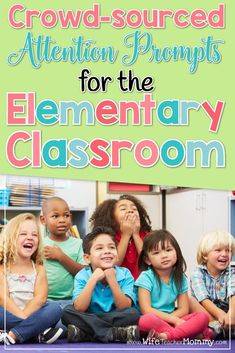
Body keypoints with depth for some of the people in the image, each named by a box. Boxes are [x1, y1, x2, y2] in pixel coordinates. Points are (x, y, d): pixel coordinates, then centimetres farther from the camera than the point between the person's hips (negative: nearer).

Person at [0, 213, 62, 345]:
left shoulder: (39, 269, 10)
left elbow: (41, 298, -5)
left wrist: (25, 315, -21)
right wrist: (21, 317, -23)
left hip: (32, 314, 3)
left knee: (55, 308, -26)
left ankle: (11, 336, -32)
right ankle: (39, 332, -31)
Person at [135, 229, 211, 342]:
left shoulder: (180, 278, 8)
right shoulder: (146, 277, -7)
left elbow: (183, 309, 5)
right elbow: (146, 310, -14)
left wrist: (165, 319, -15)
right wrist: (174, 320, -18)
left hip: (172, 320, 5)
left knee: (203, 317, -18)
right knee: (146, 320, -39)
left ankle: (167, 335, -36)